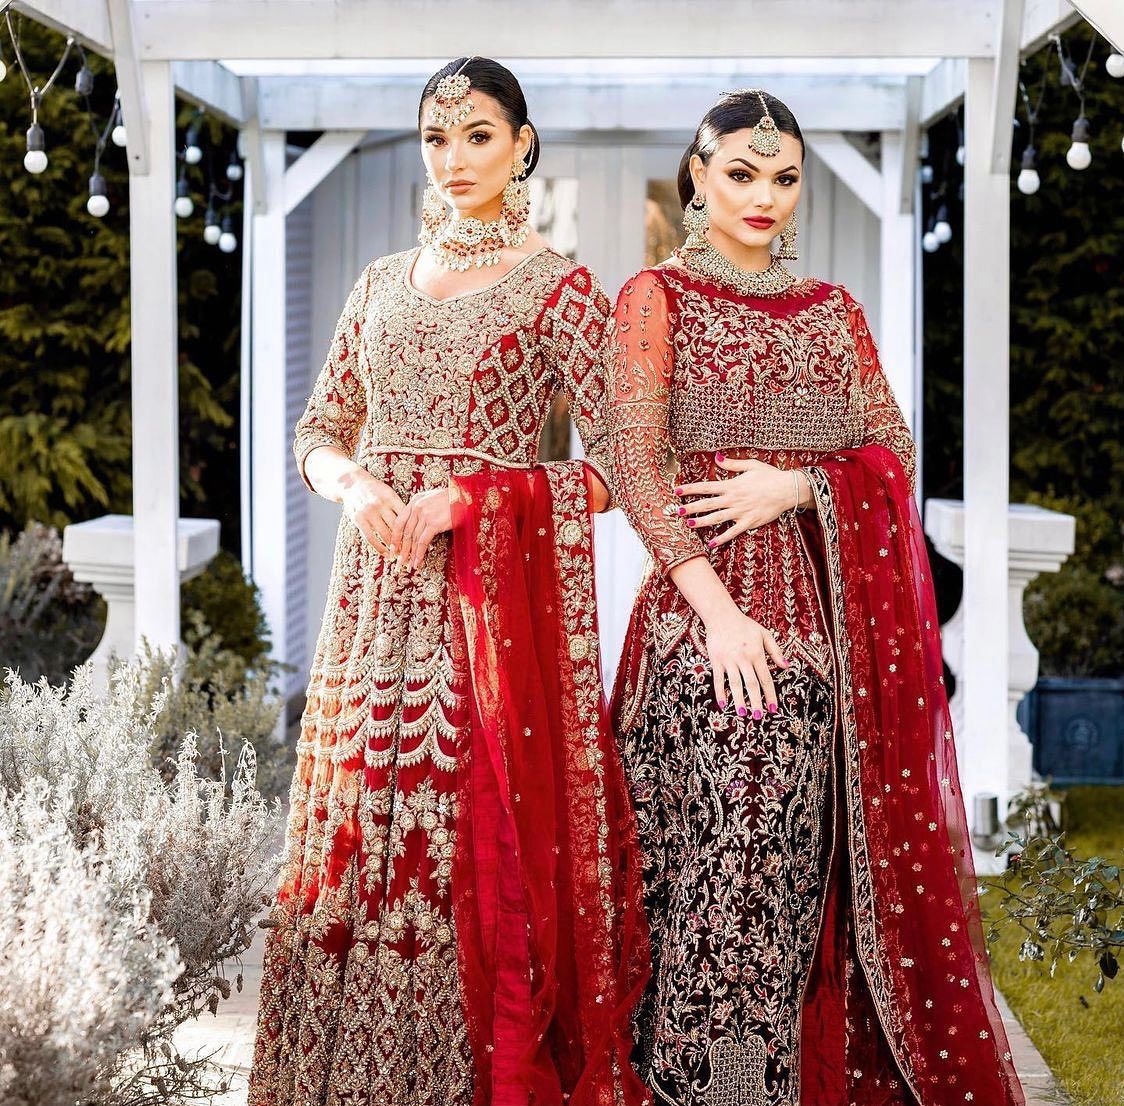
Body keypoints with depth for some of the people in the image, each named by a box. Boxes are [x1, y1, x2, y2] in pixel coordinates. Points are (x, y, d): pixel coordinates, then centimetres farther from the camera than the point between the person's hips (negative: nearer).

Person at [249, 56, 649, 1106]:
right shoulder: (385, 281, 15)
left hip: (497, 588, -5)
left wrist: (464, 498, -15)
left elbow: (614, 466, -6)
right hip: (377, 590, 5)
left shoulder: (560, 289, 0)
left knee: (480, 835, -6)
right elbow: (319, 429, 17)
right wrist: (354, 483, -6)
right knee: (359, 828, 3)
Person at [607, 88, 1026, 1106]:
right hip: (715, 612, -4)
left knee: (809, 866, 4)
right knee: (725, 868, -7)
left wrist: (794, 486, -9)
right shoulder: (658, 296, 3)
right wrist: (717, 609, -17)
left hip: (831, 612, 4)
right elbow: (635, 463, -7)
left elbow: (895, 452, 11)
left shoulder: (833, 309, 17)